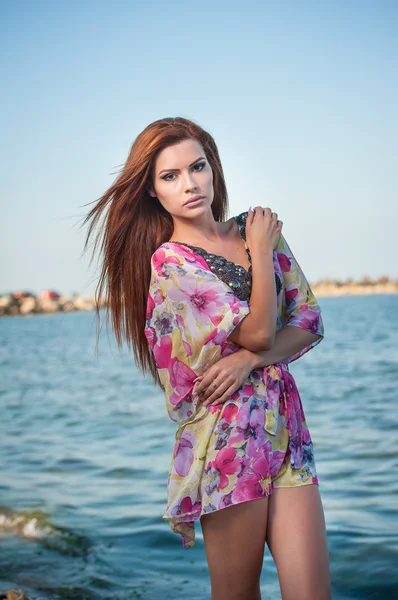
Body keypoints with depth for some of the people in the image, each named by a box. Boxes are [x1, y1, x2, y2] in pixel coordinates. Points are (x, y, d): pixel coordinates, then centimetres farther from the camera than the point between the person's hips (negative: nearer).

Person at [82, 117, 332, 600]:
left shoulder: (255, 228, 9)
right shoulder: (169, 261, -8)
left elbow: (310, 322, 7)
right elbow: (258, 331, -14)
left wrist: (250, 358, -10)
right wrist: (262, 253, -2)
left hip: (286, 428, 5)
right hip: (226, 437, -5)